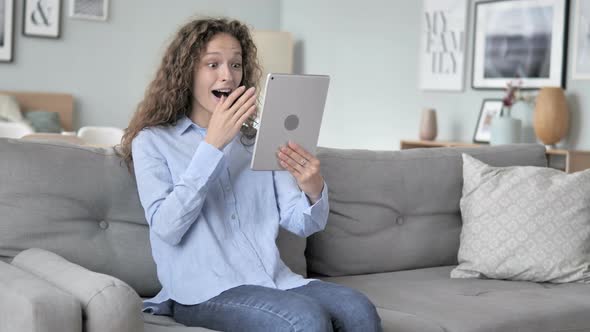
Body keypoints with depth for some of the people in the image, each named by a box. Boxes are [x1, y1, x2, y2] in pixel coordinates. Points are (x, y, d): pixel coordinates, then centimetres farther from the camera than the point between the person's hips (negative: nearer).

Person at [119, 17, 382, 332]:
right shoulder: (152, 141, 4)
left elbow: (300, 223, 7)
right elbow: (166, 227, -12)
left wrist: (314, 190, -17)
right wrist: (213, 144, -15)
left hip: (272, 279, 5)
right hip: (203, 291, -4)